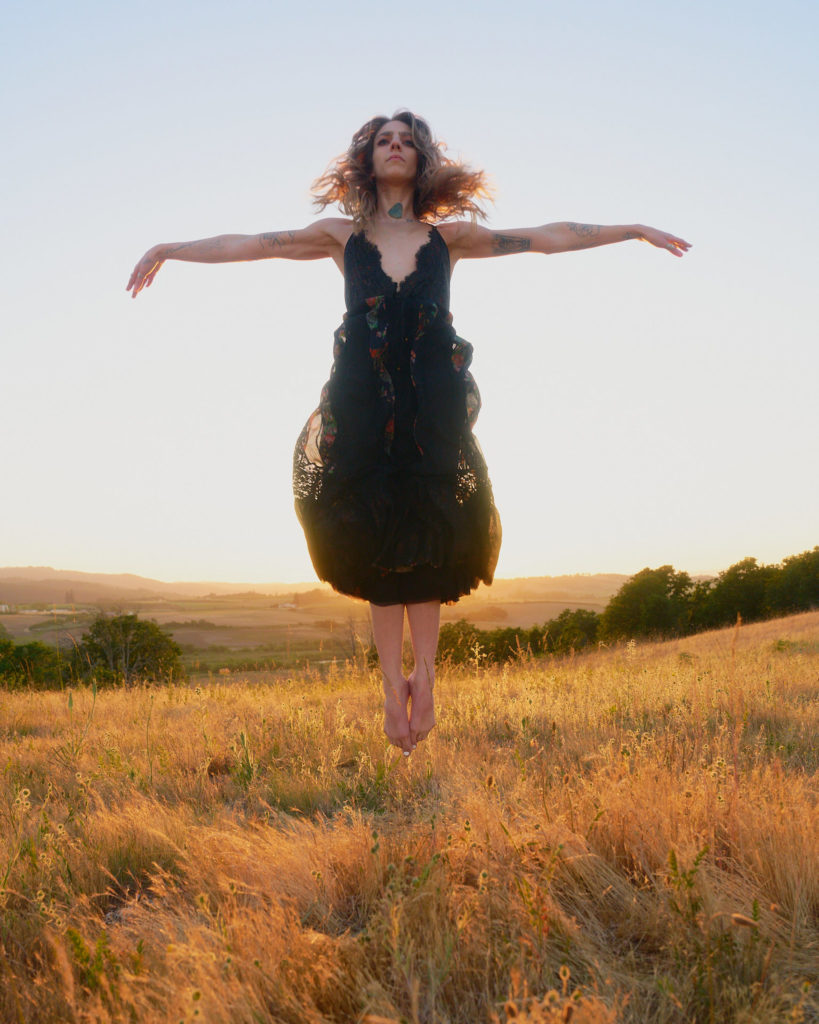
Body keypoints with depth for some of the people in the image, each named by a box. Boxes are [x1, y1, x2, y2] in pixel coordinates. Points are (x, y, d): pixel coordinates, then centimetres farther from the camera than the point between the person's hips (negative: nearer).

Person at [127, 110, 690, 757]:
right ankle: (396, 687, 12)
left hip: (435, 412, 0)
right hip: (362, 410, 0)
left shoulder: (450, 237, 9)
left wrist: (637, 230, 10)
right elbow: (249, 245, 11)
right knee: (380, 551, 2)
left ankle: (421, 676, 15)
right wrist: (169, 249, 10)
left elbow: (548, 237, 10)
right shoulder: (343, 236, 9)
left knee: (427, 546, 0)